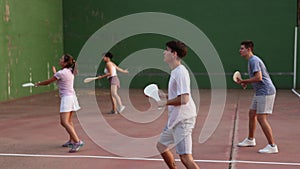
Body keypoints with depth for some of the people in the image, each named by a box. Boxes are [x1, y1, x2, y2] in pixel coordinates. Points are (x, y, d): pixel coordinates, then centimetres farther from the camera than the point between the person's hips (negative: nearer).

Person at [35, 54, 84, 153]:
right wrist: (55, 72, 41)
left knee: (64, 122, -16)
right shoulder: (70, 71, 10)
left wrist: (38, 84, 14)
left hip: (66, 98, -9)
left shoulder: (61, 73, -14)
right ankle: (72, 141, 28)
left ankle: (77, 142, -24)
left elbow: (48, 82, -3)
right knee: (68, 121, 20)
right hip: (71, 96, 9)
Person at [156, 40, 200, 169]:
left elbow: (183, 99, -25)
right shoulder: (174, 71, 13)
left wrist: (165, 102, -13)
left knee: (185, 157, -10)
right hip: (174, 119, 11)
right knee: (161, 145, 21)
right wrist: (164, 95, 11)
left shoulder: (180, 72, -19)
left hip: (183, 120, -11)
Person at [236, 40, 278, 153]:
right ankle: (250, 140, 33)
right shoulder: (251, 60, 16)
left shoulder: (253, 60, -16)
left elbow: (258, 77, -25)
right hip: (260, 92, 11)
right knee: (252, 113, 18)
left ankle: (272, 146, -8)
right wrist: (246, 82, 9)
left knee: (261, 118, -12)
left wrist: (243, 81, -15)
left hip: (265, 92, -11)